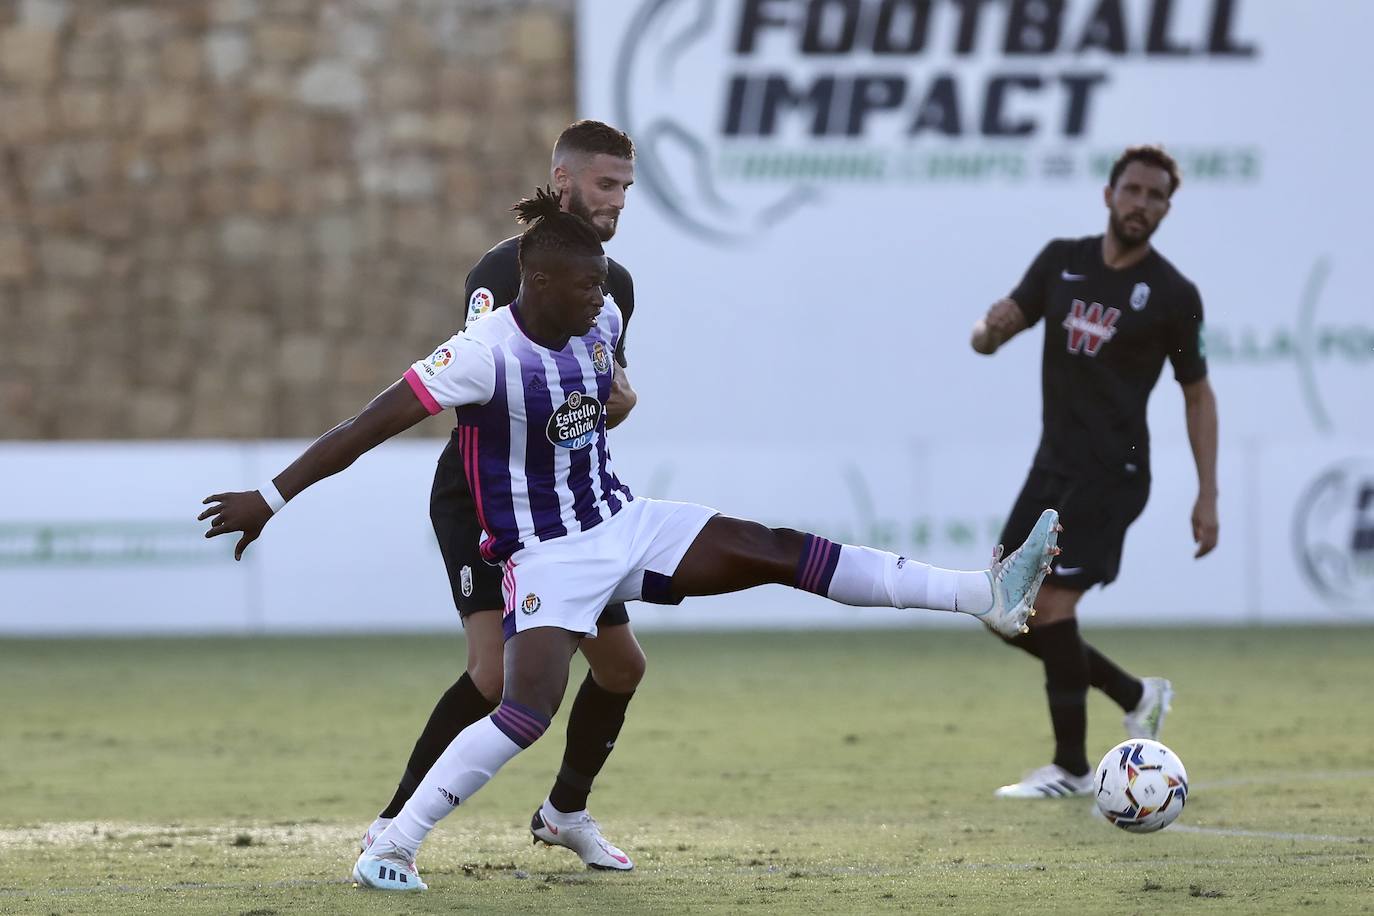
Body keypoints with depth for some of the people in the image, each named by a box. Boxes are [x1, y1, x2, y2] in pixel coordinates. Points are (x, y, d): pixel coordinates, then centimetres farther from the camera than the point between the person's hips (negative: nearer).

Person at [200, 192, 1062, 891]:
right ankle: (391, 849, -12)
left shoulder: (602, 321, -3)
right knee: (528, 712, -23)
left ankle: (985, 595, -9)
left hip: (627, 523, 6)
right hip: (549, 556, -6)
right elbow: (365, 428, -23)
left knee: (778, 551, -5)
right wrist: (269, 498, -23)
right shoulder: (485, 355, -24)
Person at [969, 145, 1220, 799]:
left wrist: (1208, 495, -1)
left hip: (1111, 474, -6)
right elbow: (988, 338, 7)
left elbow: (1197, 393, 3)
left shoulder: (1172, 295, -6)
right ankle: (1135, 696, 24)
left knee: (1051, 603, -16)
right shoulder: (1062, 261, 7)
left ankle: (1071, 769, -5)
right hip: (1053, 466, 6)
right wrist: (989, 329, -19)